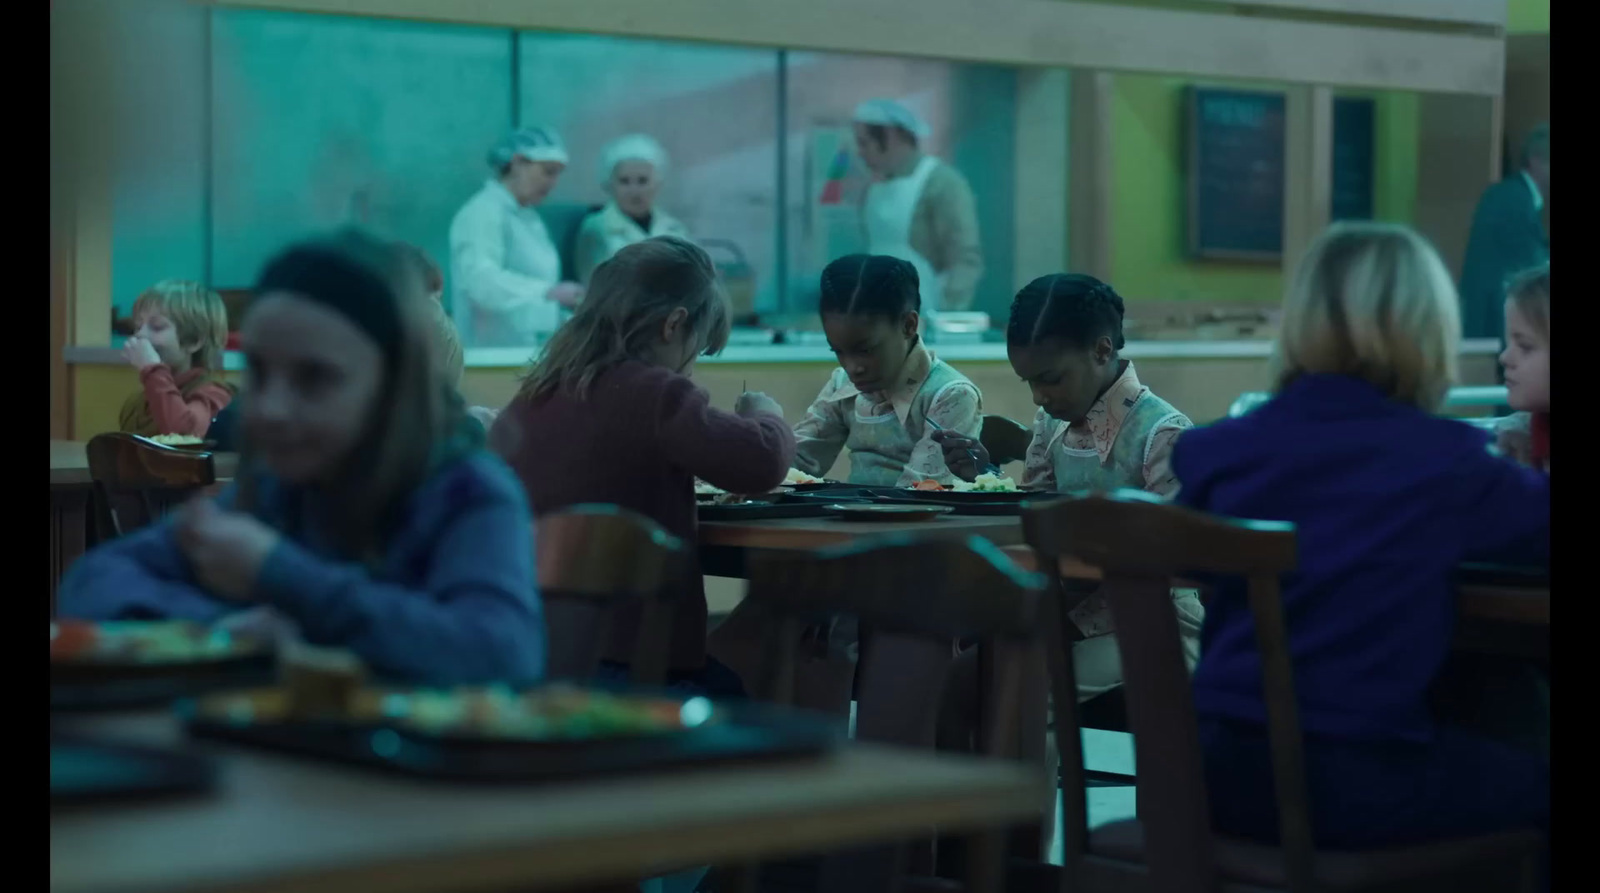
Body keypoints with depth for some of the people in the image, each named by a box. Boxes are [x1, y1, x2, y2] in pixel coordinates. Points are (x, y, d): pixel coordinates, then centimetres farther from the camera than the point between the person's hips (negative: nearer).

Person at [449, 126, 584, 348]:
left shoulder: (530, 218, 17)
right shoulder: (482, 213, -12)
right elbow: (482, 280, -28)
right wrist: (549, 292, -40)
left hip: (535, 350, 8)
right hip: (496, 351, -8)